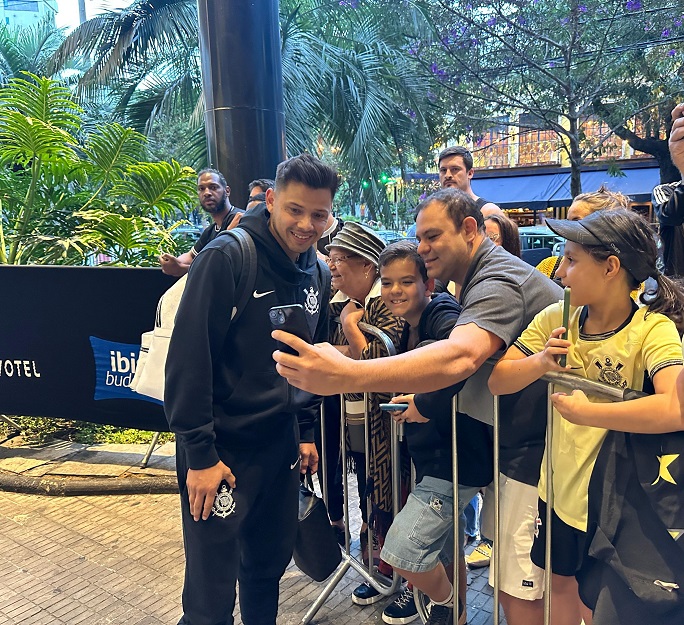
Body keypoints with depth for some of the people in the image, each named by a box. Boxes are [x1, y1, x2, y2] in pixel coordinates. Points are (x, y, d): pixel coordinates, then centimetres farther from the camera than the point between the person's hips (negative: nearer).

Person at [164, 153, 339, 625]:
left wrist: (306, 431, 14)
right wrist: (199, 453, -17)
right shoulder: (227, 258, -16)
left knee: (271, 562, 21)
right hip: (223, 446, -6)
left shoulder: (318, 274, 6)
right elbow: (189, 358, -18)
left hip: (282, 445, 7)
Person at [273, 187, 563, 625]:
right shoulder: (482, 277, 14)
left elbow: (459, 358, -42)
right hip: (521, 439, 10)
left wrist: (347, 375, -51)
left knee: (519, 588, 1)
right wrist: (427, 401, 3)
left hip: (538, 449, -10)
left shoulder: (499, 281, -21)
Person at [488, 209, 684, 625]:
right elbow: (497, 382, -7)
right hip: (558, 491, 4)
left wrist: (586, 412, -32)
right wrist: (540, 362, -25)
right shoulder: (556, 318, -7)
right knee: (559, 583, 24)